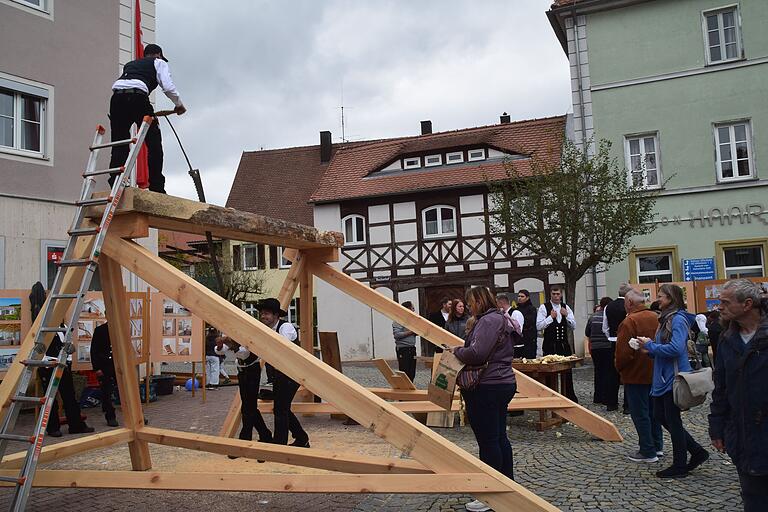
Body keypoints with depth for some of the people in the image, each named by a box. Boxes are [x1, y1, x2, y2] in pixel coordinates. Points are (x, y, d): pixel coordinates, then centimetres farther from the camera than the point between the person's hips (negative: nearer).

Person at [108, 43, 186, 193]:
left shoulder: (129, 64, 39)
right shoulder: (159, 62, 23)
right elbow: (168, 87, 6)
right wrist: (179, 104, 21)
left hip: (116, 97, 5)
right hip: (137, 96, -5)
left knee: (119, 146, 4)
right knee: (154, 144, 0)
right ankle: (156, 188, -5)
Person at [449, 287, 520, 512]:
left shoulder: (488, 320, -16)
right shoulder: (502, 319, 17)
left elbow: (476, 354, -26)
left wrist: (456, 350, -8)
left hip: (486, 389, -11)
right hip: (503, 383, 11)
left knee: (487, 441, -3)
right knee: (499, 437, 17)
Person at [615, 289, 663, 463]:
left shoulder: (629, 322, -20)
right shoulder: (656, 318, 3)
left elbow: (623, 352, -20)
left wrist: (619, 367, -3)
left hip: (636, 375, -8)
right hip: (655, 373, 8)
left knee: (640, 413, 1)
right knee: (653, 410, 19)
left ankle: (647, 452, 6)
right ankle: (657, 446, 28)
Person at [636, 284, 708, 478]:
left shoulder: (678, 319, -17)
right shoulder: (666, 318, 13)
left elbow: (675, 348, -27)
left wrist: (650, 345, -17)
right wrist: (650, 350, 2)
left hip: (674, 378, -10)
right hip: (663, 377, 10)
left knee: (672, 420, 1)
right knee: (660, 416, 14)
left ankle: (679, 466, 15)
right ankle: (697, 452, 24)